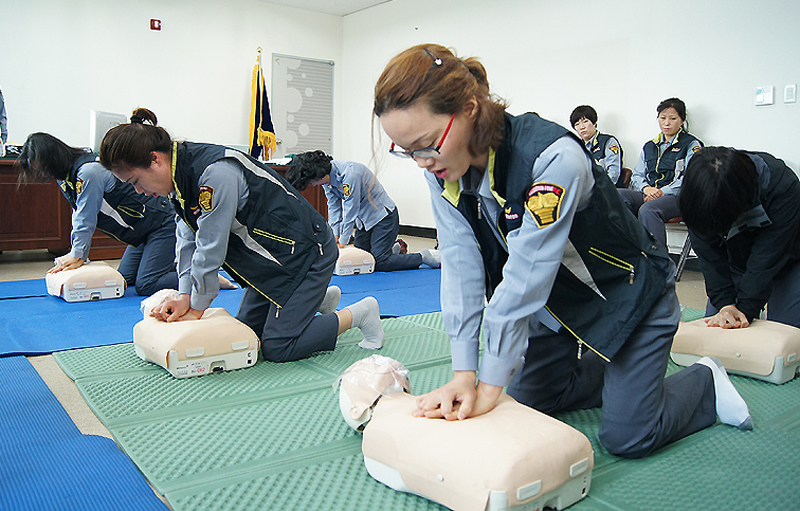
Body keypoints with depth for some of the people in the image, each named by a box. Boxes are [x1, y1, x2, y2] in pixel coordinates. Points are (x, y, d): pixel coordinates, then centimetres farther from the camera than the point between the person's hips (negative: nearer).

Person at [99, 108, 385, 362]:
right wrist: (184, 297, -4)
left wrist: (196, 308, -12)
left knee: (277, 347, -11)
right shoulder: (181, 176, 1)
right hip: (273, 257, 10)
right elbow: (188, 240, 5)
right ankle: (319, 299, 27)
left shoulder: (216, 174, -30)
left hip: (306, 251, -10)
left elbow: (211, 249, -24)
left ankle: (360, 313, 4)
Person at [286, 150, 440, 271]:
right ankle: (394, 249, 25)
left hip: (383, 216, -9)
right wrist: (335, 235, -6)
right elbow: (334, 208, 4)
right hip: (364, 220, 9)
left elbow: (351, 210, -25)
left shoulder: (348, 172, -28)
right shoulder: (327, 178, 0)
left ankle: (425, 257, -4)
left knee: (379, 263, -16)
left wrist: (343, 241, -19)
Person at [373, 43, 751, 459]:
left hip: (628, 296, -6)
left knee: (627, 436, -5)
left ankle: (706, 381, 23)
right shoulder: (441, 170, -16)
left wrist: (489, 386, -28)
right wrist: (463, 374, -22)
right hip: (555, 301, 6)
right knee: (528, 401, 10)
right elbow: (461, 267, -18)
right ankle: (614, 371, 33)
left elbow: (525, 278, -35)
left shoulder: (555, 158, -37)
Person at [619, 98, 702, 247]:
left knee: (648, 210, -39)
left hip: (676, 196, -5)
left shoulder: (691, 144, 9)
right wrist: (646, 188, -4)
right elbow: (637, 175, 20)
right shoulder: (649, 146, 26)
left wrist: (663, 192, -15)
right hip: (648, 194, 5)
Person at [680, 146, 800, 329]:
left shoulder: (783, 186, -35)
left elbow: (767, 258, -31)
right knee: (714, 328, -5)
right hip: (737, 261, 3)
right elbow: (710, 258, -22)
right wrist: (724, 303, -31)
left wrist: (746, 309, -32)